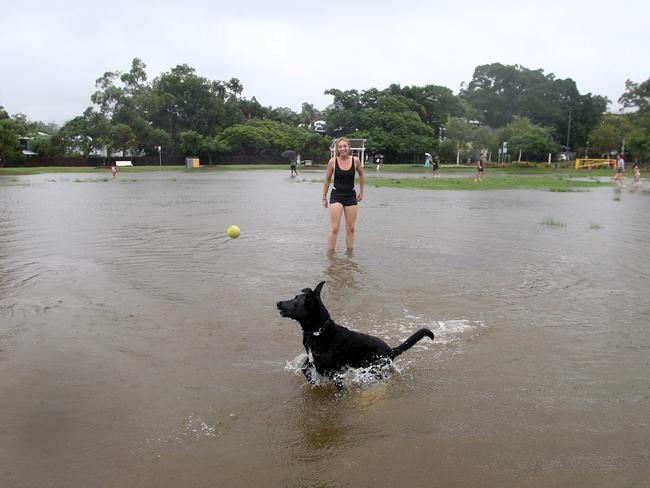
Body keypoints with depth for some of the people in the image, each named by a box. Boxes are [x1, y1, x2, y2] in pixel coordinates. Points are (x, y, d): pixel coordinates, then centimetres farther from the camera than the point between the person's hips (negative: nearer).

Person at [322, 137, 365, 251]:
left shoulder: (355, 160, -5)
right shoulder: (333, 161, -9)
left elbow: (361, 175, 14)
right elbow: (327, 180, 2)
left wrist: (361, 192, 16)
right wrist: (324, 197, 5)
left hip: (351, 196, 2)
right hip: (336, 196, -2)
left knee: (350, 228, 8)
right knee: (334, 228, -8)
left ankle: (349, 252, 20)